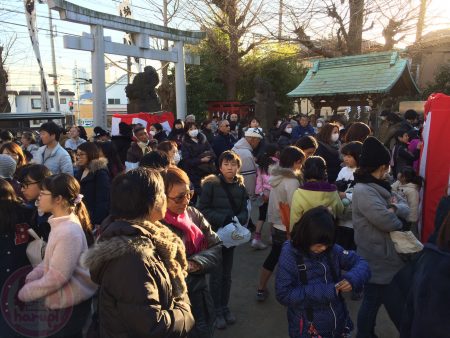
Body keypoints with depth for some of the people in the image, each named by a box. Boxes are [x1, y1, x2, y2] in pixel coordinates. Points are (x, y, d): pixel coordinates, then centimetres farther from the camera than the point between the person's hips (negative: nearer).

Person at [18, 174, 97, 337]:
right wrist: (27, 279, 2)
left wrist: (21, 294, -12)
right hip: (62, 300, 9)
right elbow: (49, 260, 12)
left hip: (71, 305, -9)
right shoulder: (60, 223, 3)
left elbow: (54, 279, -24)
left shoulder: (69, 232, -29)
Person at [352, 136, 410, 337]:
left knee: (373, 300, 22)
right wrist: (397, 215, -10)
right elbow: (387, 220, -32)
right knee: (372, 301, 8)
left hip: (382, 258, 10)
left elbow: (405, 208, 5)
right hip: (377, 260, -10)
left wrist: (394, 207, -18)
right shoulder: (363, 190, -24)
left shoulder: (377, 187, 8)